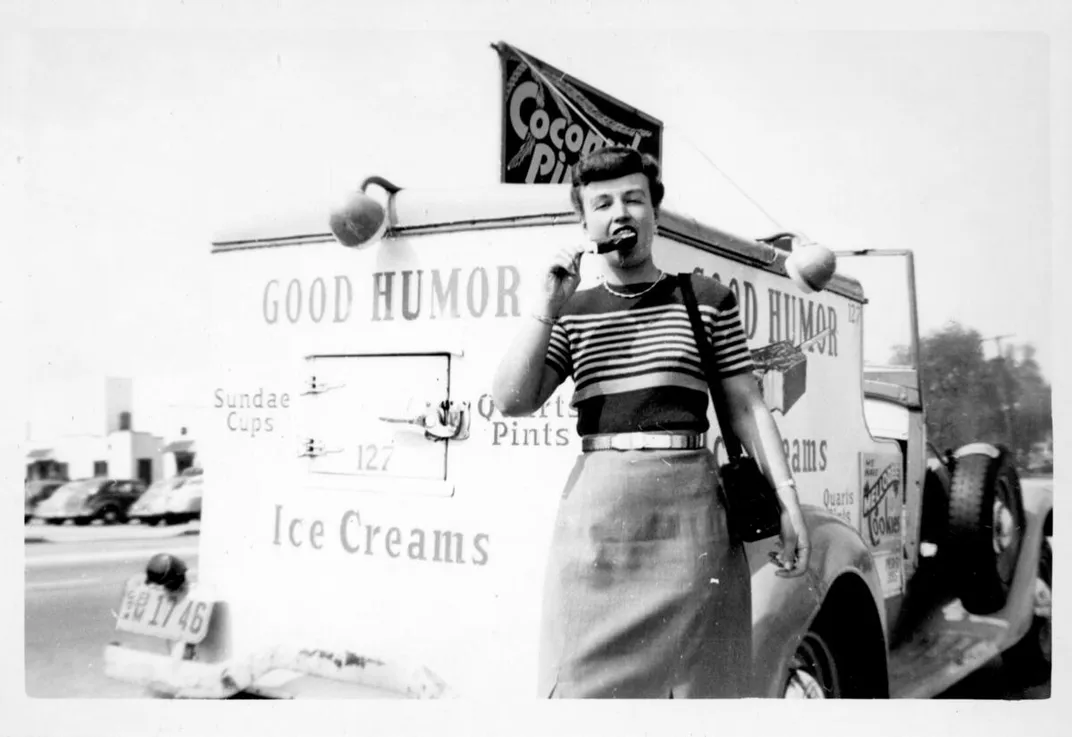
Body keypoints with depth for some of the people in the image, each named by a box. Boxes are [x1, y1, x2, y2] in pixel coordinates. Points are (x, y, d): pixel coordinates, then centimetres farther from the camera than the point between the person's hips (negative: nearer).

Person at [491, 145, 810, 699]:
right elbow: (512, 402, 2)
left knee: (700, 675, 5)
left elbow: (747, 408, 9)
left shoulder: (707, 301, 9)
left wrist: (788, 500, 2)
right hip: (597, 509, 1)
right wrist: (546, 308, -6)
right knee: (585, 677, 3)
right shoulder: (571, 313, 12)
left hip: (692, 506, 0)